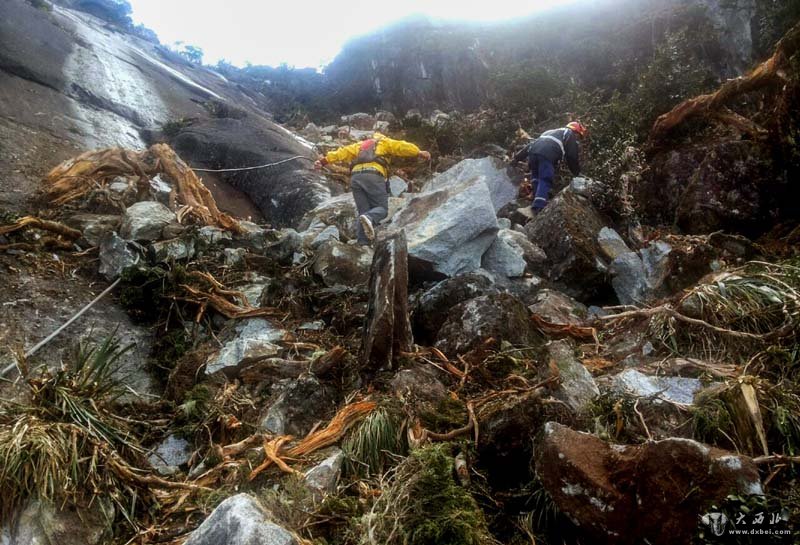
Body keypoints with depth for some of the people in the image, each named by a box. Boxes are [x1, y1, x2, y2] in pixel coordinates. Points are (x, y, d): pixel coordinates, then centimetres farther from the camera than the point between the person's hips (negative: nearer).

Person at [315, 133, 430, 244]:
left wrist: (324, 160, 18)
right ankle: (369, 219, -32)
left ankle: (363, 242, -5)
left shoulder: (359, 145, 34)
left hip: (355, 176, 4)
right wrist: (419, 153, 5)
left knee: (363, 212, 8)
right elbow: (401, 146, 11)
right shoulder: (384, 142, 24)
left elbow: (343, 152, 24)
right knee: (382, 207, 0)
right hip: (373, 175, -4)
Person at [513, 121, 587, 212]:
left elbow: (531, 144, 34)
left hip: (533, 151, 6)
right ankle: (538, 206, -23)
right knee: (545, 180, -8)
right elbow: (572, 157, 12)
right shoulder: (570, 135, 22)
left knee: (536, 176, 22)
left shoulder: (551, 131, 41)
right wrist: (577, 173, 22)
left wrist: (518, 157, 32)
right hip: (548, 156, -6)